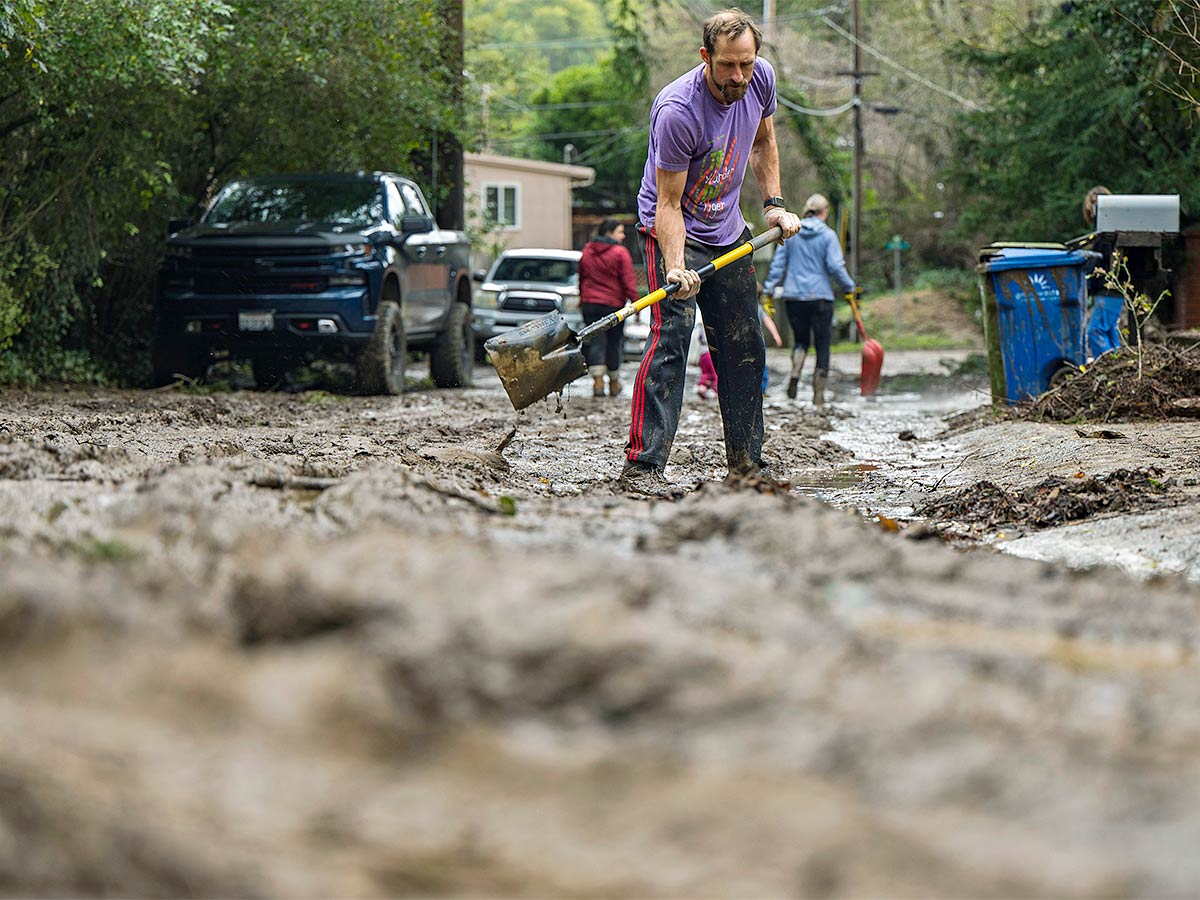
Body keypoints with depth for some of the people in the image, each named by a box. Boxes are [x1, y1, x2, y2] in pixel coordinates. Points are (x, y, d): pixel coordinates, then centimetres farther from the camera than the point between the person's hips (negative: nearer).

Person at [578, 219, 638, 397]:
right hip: (614, 305, -3)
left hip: (590, 303, 3)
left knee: (595, 341, 2)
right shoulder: (620, 253, -8)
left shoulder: (587, 251, 9)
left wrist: (582, 300, 26)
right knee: (614, 342, 9)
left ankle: (598, 379, -13)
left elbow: (582, 277, 17)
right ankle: (614, 382, 18)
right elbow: (628, 281, -12)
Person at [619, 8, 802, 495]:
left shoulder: (761, 78, -10)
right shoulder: (677, 110, -30)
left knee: (744, 348, 8)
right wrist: (676, 267, -39)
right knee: (671, 336, -20)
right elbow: (668, 204, -26)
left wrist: (774, 204, 3)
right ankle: (641, 465, -23)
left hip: (728, 233, 7)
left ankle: (746, 463, 19)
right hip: (672, 230, -7)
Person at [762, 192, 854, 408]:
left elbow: (777, 264, 5)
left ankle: (795, 373, -12)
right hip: (821, 296, -3)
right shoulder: (828, 235, -4)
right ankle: (818, 398, 3)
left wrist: (768, 290, 8)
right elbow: (835, 266, -9)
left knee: (800, 339, 19)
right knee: (822, 346, 6)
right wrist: (848, 288, 4)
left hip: (794, 295, 3)